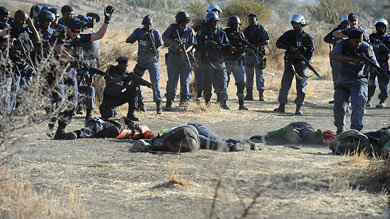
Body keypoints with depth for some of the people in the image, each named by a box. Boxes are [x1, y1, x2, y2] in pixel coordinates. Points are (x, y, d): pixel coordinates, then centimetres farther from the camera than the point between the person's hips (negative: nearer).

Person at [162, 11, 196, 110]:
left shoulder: (190, 31, 2)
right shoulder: (173, 28, -2)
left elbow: (192, 44, 1)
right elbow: (164, 38, -9)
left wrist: (186, 51, -19)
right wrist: (175, 44, -21)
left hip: (185, 58, 1)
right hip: (173, 58, -1)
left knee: (185, 81, -1)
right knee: (172, 81, -3)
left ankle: (184, 100, 7)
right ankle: (169, 102, 4)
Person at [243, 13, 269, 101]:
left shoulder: (261, 29, -2)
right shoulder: (246, 30, 11)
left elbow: (267, 41, -8)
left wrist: (257, 45, -17)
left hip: (259, 54, -4)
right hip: (248, 54, 5)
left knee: (260, 75, -4)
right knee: (249, 75, 6)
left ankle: (261, 95, -3)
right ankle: (249, 94, 10)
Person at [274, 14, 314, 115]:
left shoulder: (307, 37, 1)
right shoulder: (289, 34, 6)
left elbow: (311, 50, -1)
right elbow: (278, 43, -1)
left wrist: (306, 61, -17)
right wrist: (289, 47, -16)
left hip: (301, 63, -2)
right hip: (289, 62, 2)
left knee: (301, 86, -3)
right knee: (285, 85, 0)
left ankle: (299, 108, 3)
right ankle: (282, 106, 9)